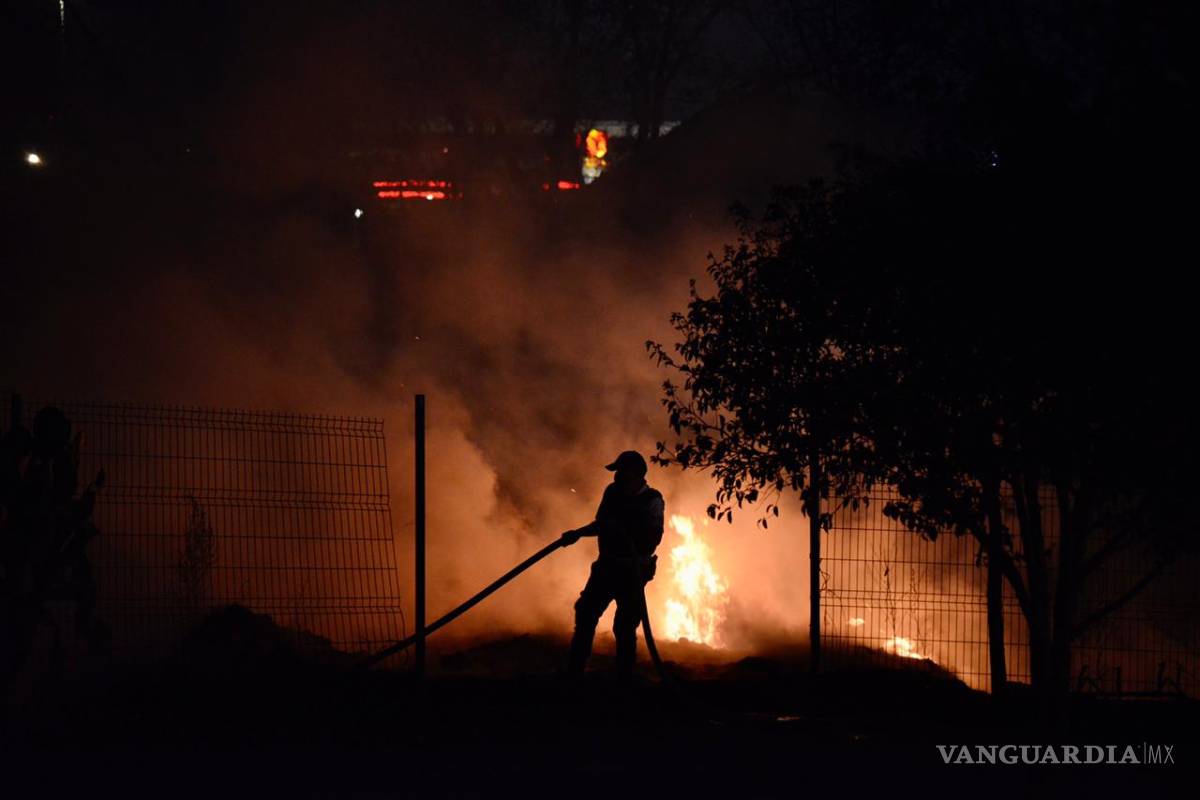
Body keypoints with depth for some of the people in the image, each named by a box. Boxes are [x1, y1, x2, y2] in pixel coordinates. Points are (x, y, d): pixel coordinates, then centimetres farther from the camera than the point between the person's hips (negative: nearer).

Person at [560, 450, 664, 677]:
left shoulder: (652, 501, -12)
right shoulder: (612, 492, 5)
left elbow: (653, 538, -22)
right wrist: (577, 533, 10)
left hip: (632, 571, -6)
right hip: (606, 565, 6)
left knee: (625, 627, -5)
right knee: (585, 615, 4)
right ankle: (573, 672, 12)